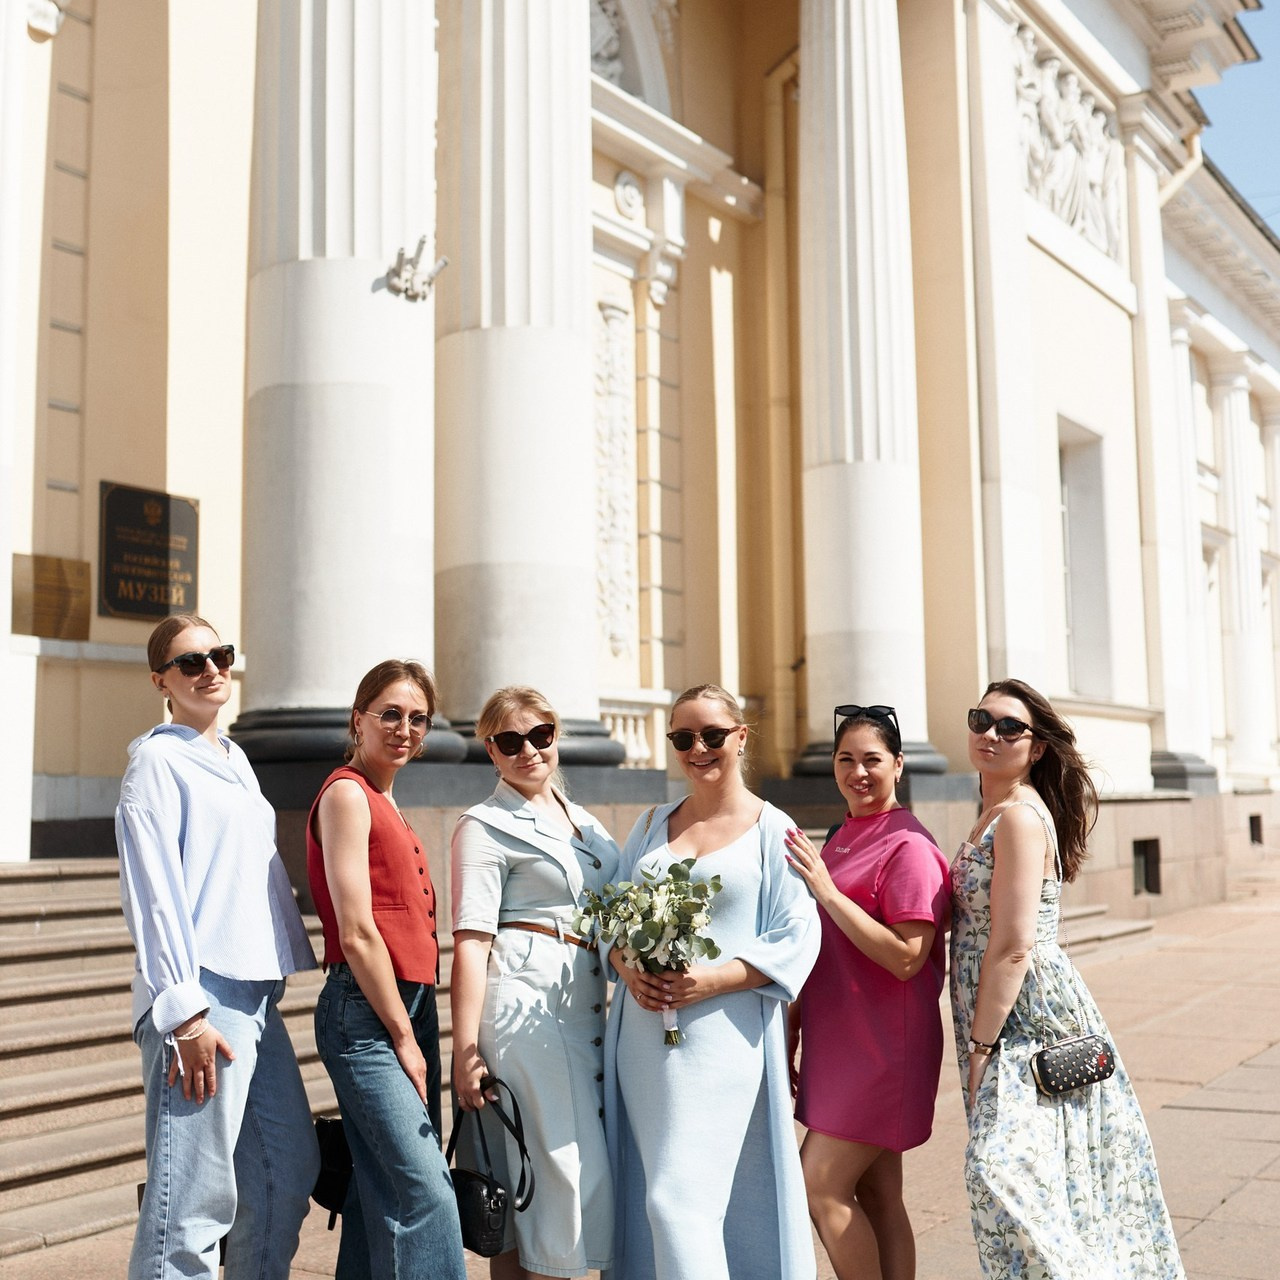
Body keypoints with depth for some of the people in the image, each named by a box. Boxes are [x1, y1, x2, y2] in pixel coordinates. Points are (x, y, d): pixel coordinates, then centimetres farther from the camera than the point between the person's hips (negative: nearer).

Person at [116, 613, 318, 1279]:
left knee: (291, 1168, 14)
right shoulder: (157, 760, -5)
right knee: (194, 1195, -7)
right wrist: (185, 1011, -17)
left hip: (257, 993, 9)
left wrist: (289, 966, 17)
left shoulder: (237, 761, 19)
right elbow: (153, 889, -12)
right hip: (201, 998, -9)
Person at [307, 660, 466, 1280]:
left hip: (407, 1008, 9)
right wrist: (404, 1036, -11)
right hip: (366, 1014, -9)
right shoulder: (347, 793, -8)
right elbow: (355, 933, -14)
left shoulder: (384, 804, 19)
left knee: (382, 1195, 12)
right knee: (427, 1194, -14)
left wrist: (415, 1029, 12)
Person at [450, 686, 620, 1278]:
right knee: (561, 1174, -7)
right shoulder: (485, 825, -4)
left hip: (587, 1003, 7)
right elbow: (470, 942, -11)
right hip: (523, 1002, -7)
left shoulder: (580, 820, 18)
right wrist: (465, 1051, -17)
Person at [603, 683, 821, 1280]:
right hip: (643, 1028, 5)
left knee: (679, 1198, -10)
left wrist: (711, 982, -17)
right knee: (653, 1199, 7)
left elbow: (797, 939, -6)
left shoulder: (772, 829, 0)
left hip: (723, 1034, -5)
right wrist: (628, 968, -6)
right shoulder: (653, 824, 15)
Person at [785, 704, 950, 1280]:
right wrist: (791, 1040, 18)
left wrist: (826, 891, -22)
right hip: (837, 1042, 8)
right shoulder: (838, 842, 12)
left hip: (882, 1048, -8)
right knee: (877, 1197, 12)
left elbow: (906, 958, -20)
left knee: (820, 1188, -7)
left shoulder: (908, 845, -13)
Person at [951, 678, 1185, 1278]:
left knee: (1003, 1169, -16)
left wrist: (981, 1048, -18)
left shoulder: (1019, 816, -16)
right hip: (1009, 1020, 10)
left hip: (1027, 1019, -10)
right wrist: (979, 1042, 16)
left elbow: (1013, 947, -21)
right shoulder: (994, 815, 13)